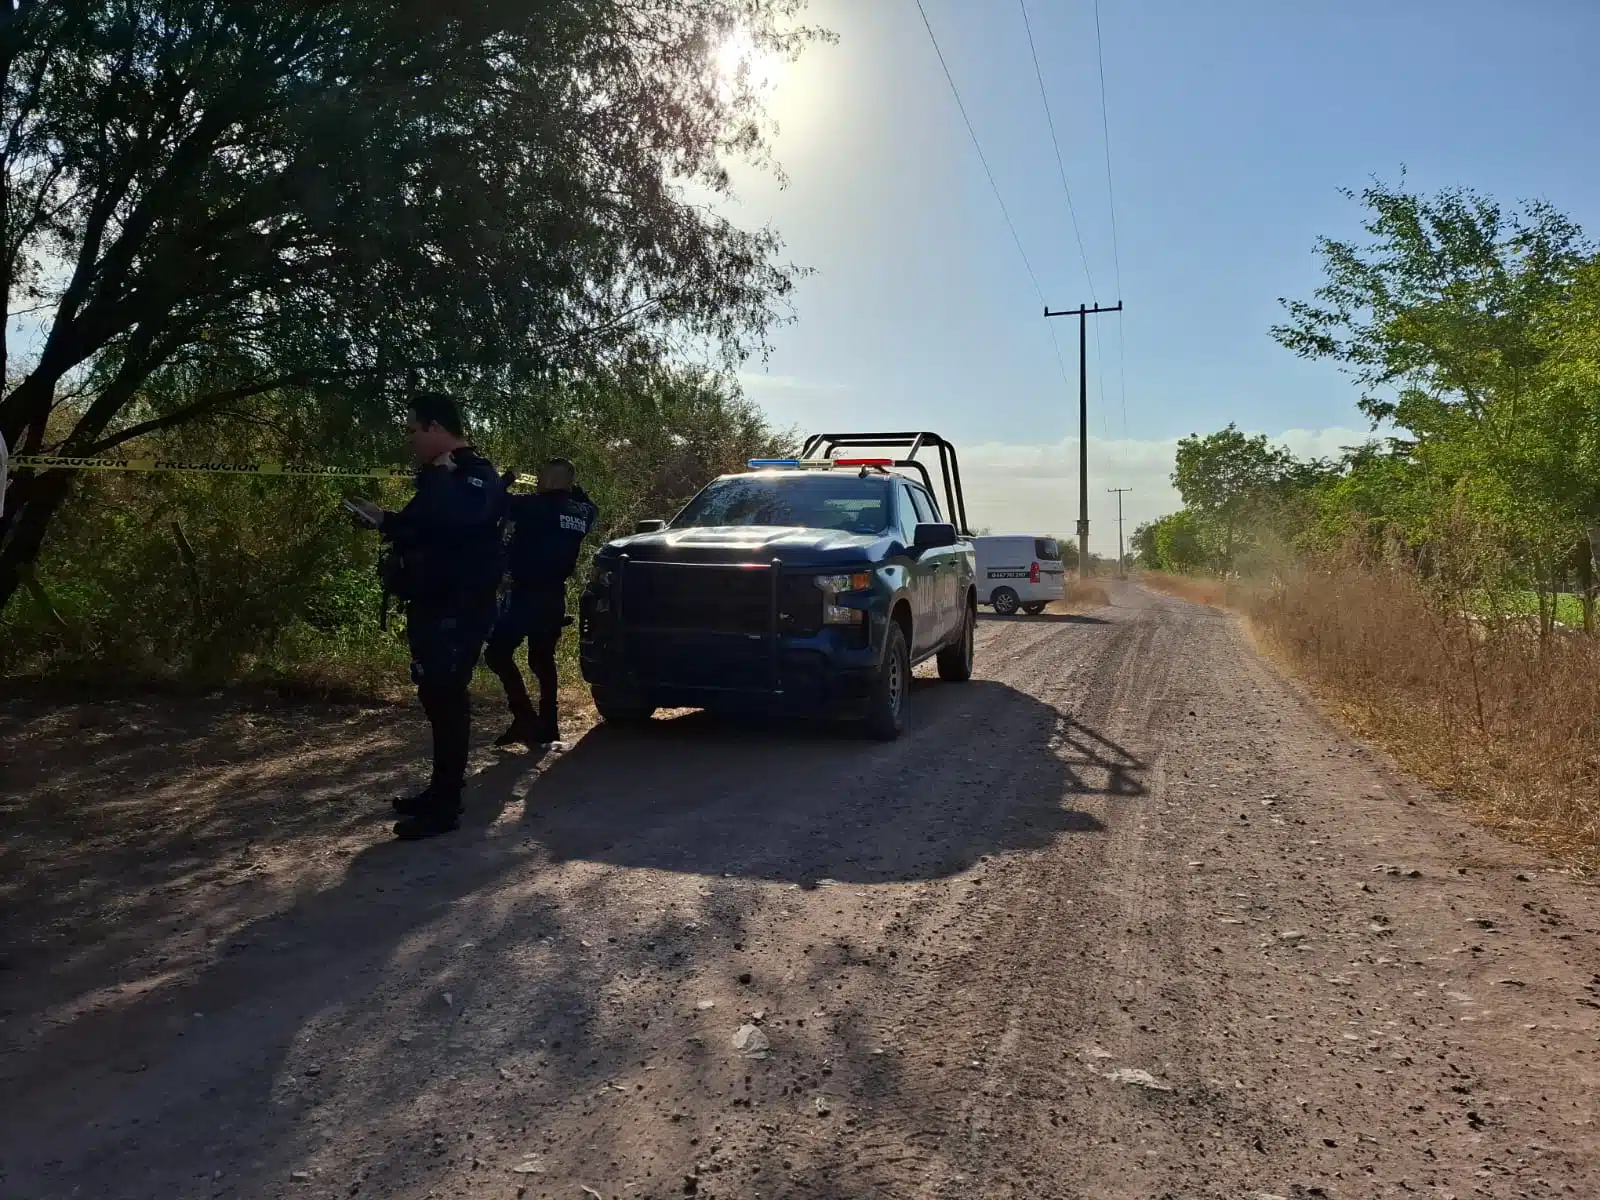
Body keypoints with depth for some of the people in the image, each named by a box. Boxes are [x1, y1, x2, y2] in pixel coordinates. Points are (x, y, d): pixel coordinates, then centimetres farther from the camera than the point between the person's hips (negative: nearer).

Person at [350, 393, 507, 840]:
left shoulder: (476, 474, -14)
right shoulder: (445, 476, 19)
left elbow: (459, 517, -35)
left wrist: (439, 475, -22)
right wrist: (385, 521, 19)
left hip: (459, 608, -10)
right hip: (434, 604, 10)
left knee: (446, 697, -7)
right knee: (438, 695, 15)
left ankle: (445, 805, -1)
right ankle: (443, 787, 26)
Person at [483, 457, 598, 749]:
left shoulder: (535, 506, -14)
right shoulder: (582, 513, 7)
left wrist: (504, 482, 1)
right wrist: (573, 488, 25)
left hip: (525, 594, -7)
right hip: (555, 596, 7)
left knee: (498, 653, 0)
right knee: (543, 659, 15)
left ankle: (526, 719, -8)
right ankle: (548, 727, 14)